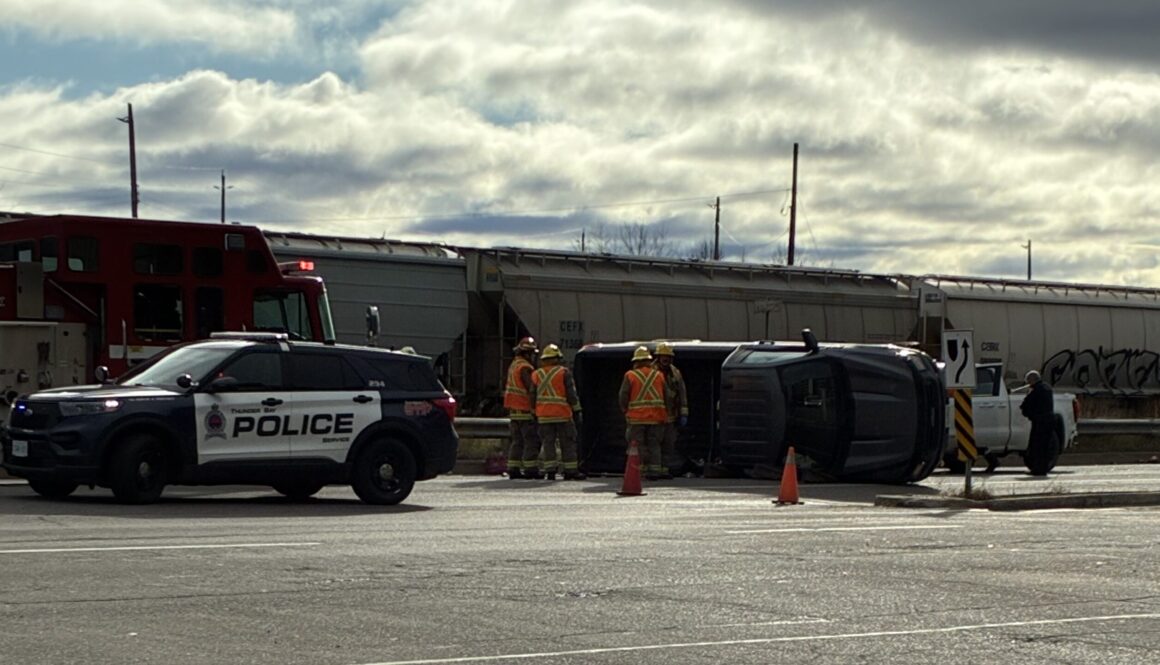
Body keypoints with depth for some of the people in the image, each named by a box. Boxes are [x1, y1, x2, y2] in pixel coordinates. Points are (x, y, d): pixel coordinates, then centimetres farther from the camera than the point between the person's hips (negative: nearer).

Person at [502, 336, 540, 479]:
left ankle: (513, 469, 7)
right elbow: (531, 389, -20)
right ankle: (530, 469, -7)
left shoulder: (513, 365, 16)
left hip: (514, 410, 9)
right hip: (525, 410, -9)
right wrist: (535, 408, -19)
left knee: (517, 441, 10)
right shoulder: (525, 367, -14)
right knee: (532, 441, -5)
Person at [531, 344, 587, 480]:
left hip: (543, 416, 3)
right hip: (562, 414, -3)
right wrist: (577, 411, 0)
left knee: (548, 443, 5)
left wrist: (534, 415, 14)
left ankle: (550, 471, -1)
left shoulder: (536, 375, 8)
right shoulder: (564, 373, -4)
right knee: (567, 443, 3)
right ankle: (570, 471, 2)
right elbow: (571, 394, -7)